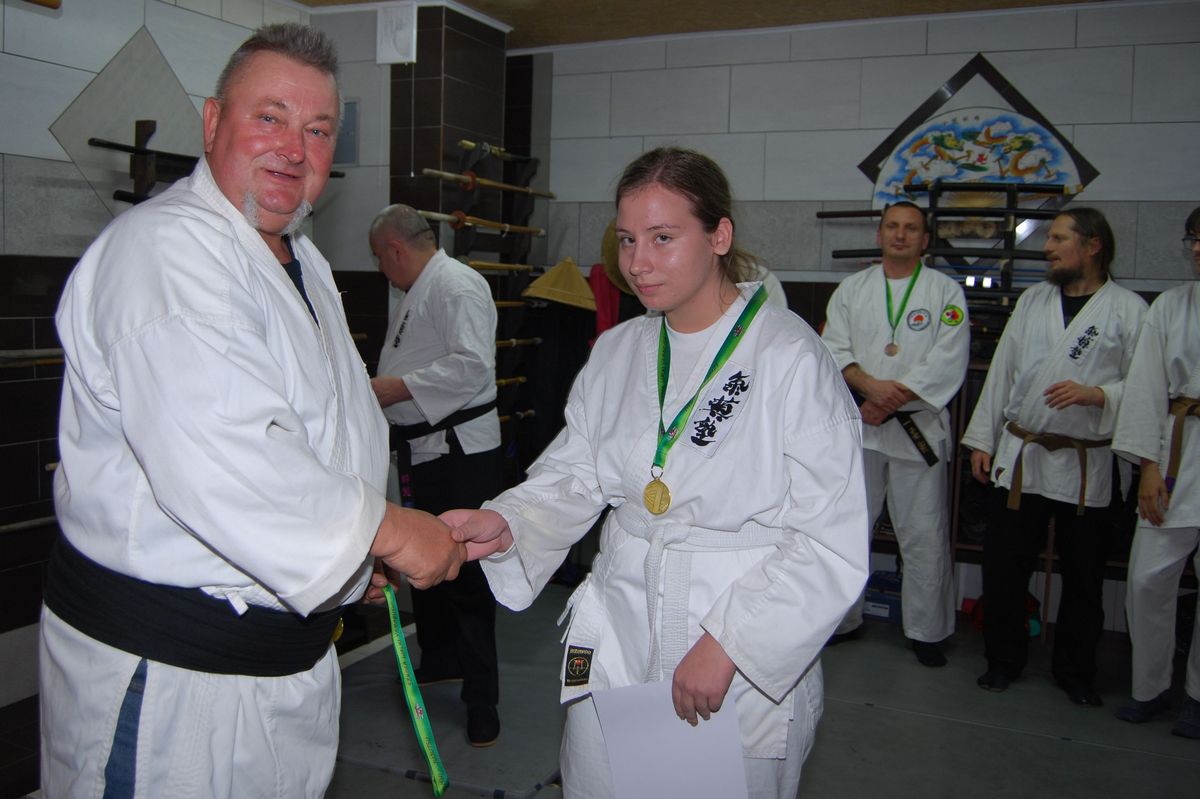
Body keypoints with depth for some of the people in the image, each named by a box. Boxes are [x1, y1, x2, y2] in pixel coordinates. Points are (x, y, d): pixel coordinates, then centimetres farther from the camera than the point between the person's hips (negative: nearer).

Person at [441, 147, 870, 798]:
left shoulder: (791, 360, -14)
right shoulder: (616, 353, 6)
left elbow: (831, 547, -15)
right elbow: (572, 475, 4)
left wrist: (726, 645, -18)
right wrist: (506, 525, -16)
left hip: (746, 672, -4)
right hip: (614, 649, 5)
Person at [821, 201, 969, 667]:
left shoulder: (945, 291, 2)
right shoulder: (852, 289, 9)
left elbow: (947, 362, -8)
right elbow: (834, 349, 1)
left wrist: (891, 402, -14)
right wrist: (871, 387, -17)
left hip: (919, 429, -2)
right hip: (857, 425, 2)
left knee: (924, 536, 2)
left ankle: (926, 631, 17)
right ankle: (843, 619, 25)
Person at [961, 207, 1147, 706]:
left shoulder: (1129, 309, -2)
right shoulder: (1032, 300, 11)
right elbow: (1002, 371, 11)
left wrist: (1095, 394, -21)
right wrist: (982, 439, 9)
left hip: (1087, 466, -3)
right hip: (1020, 457, 3)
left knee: (1083, 578, 9)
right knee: (1004, 568, 6)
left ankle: (1075, 672, 27)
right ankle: (1004, 660, 24)